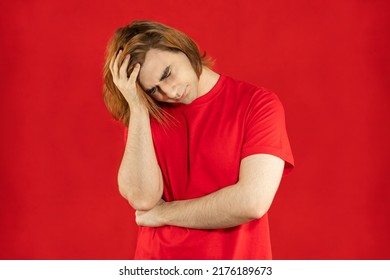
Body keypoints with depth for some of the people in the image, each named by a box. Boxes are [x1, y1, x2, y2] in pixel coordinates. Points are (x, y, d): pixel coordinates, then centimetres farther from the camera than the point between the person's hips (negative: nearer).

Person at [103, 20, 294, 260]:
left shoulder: (259, 103, -10)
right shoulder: (146, 115, 0)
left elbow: (252, 202, -20)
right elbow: (142, 198, -14)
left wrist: (164, 213, -11)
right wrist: (136, 105, -16)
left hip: (234, 265, -2)